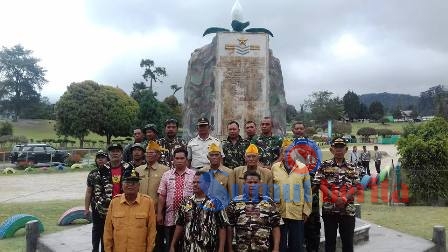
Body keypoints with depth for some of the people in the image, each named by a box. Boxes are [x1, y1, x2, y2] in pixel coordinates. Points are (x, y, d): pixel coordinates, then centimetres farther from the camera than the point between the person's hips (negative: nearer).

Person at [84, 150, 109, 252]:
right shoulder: (92, 174, 3)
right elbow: (88, 192, 5)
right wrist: (86, 208, 2)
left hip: (109, 207, -1)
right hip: (96, 208, 1)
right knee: (96, 229, 9)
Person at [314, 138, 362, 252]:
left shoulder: (352, 168, 7)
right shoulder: (324, 166, 1)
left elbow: (356, 186, 1)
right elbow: (321, 184, -6)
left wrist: (344, 198, -15)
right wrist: (335, 198, -15)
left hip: (348, 209, 2)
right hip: (329, 208, -1)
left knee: (348, 240, 8)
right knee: (330, 239, 8)